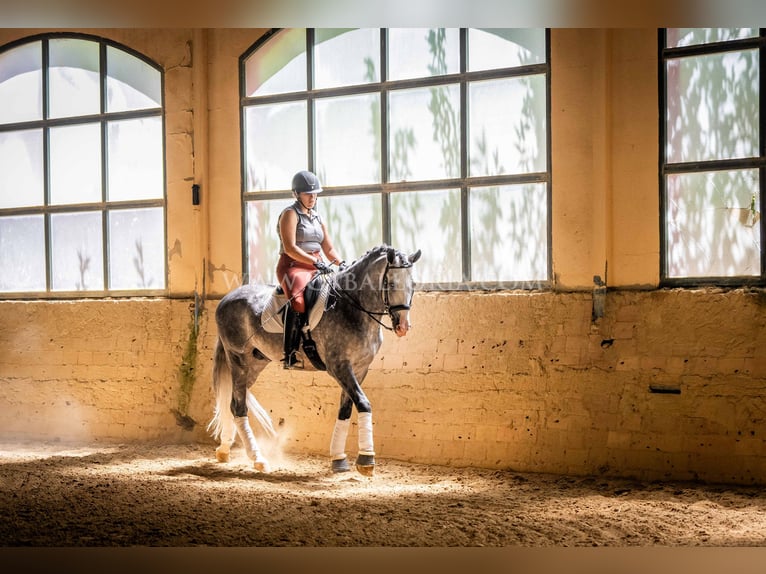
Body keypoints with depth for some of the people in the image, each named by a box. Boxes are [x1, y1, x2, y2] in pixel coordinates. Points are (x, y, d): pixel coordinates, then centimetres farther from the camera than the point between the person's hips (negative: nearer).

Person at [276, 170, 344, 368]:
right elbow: (290, 248, -15)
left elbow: (328, 248, 19)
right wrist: (315, 261, -23)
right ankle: (290, 352, -36)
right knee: (298, 297, -35)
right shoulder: (290, 214, -3)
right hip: (292, 267, -8)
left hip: (316, 268, 8)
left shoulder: (317, 218, 20)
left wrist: (341, 264, -1)